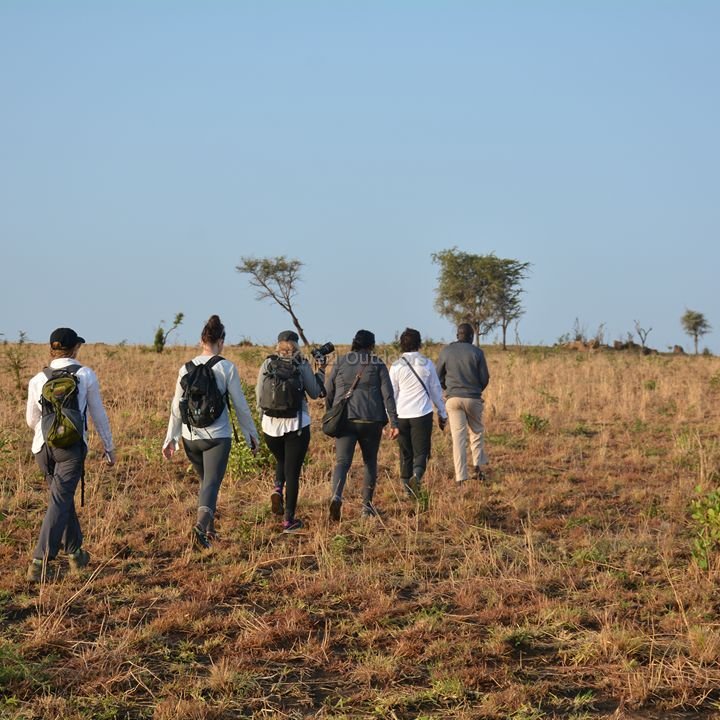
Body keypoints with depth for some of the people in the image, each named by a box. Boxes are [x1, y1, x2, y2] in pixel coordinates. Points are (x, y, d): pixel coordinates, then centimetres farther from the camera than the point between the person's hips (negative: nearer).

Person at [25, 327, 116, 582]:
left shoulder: (38, 380, 4)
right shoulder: (86, 375, -3)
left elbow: (32, 420, 15)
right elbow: (98, 415, 3)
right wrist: (108, 446, 14)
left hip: (43, 446, 4)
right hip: (72, 446, -4)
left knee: (63, 497, 22)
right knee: (59, 502, -6)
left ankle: (75, 553, 33)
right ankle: (39, 562, -17)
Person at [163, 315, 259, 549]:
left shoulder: (186, 368, 3)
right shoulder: (227, 368, -7)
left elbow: (177, 407, 7)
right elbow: (240, 405, -3)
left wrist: (171, 438, 15)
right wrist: (251, 434, 8)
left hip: (191, 437, 4)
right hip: (218, 436, -4)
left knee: (206, 481, 20)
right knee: (211, 483, -5)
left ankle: (209, 530, 25)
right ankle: (201, 525, -28)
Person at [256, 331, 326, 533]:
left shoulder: (267, 364, 2)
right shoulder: (301, 364, -5)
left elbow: (259, 395, 4)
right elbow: (315, 393, 0)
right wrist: (321, 371, 12)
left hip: (271, 425, 2)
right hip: (297, 424, -2)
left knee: (281, 461, 28)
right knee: (292, 471, 5)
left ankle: (277, 488, -1)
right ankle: (289, 520, 5)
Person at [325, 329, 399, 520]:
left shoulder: (340, 362, 7)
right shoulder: (378, 364, 4)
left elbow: (328, 392, 8)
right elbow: (387, 394, -2)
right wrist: (394, 422, -2)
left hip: (345, 419, 0)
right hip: (372, 420, 0)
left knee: (342, 461, -6)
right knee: (370, 461, 17)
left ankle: (336, 496, -32)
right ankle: (367, 505, 17)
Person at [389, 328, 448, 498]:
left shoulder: (396, 366, -1)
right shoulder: (427, 364, 1)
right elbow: (436, 390, 8)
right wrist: (442, 413, 19)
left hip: (401, 415, 1)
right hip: (422, 414, -1)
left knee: (405, 453, 12)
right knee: (421, 452, 1)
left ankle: (408, 488, 15)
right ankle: (416, 476, -27)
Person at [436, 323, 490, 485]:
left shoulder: (446, 351, 1)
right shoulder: (477, 352, -4)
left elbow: (438, 376, 6)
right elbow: (485, 378, -1)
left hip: (453, 398, 1)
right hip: (473, 398, -1)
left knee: (458, 437, 2)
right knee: (477, 432, 19)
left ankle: (460, 477, -3)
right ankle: (479, 465, 5)